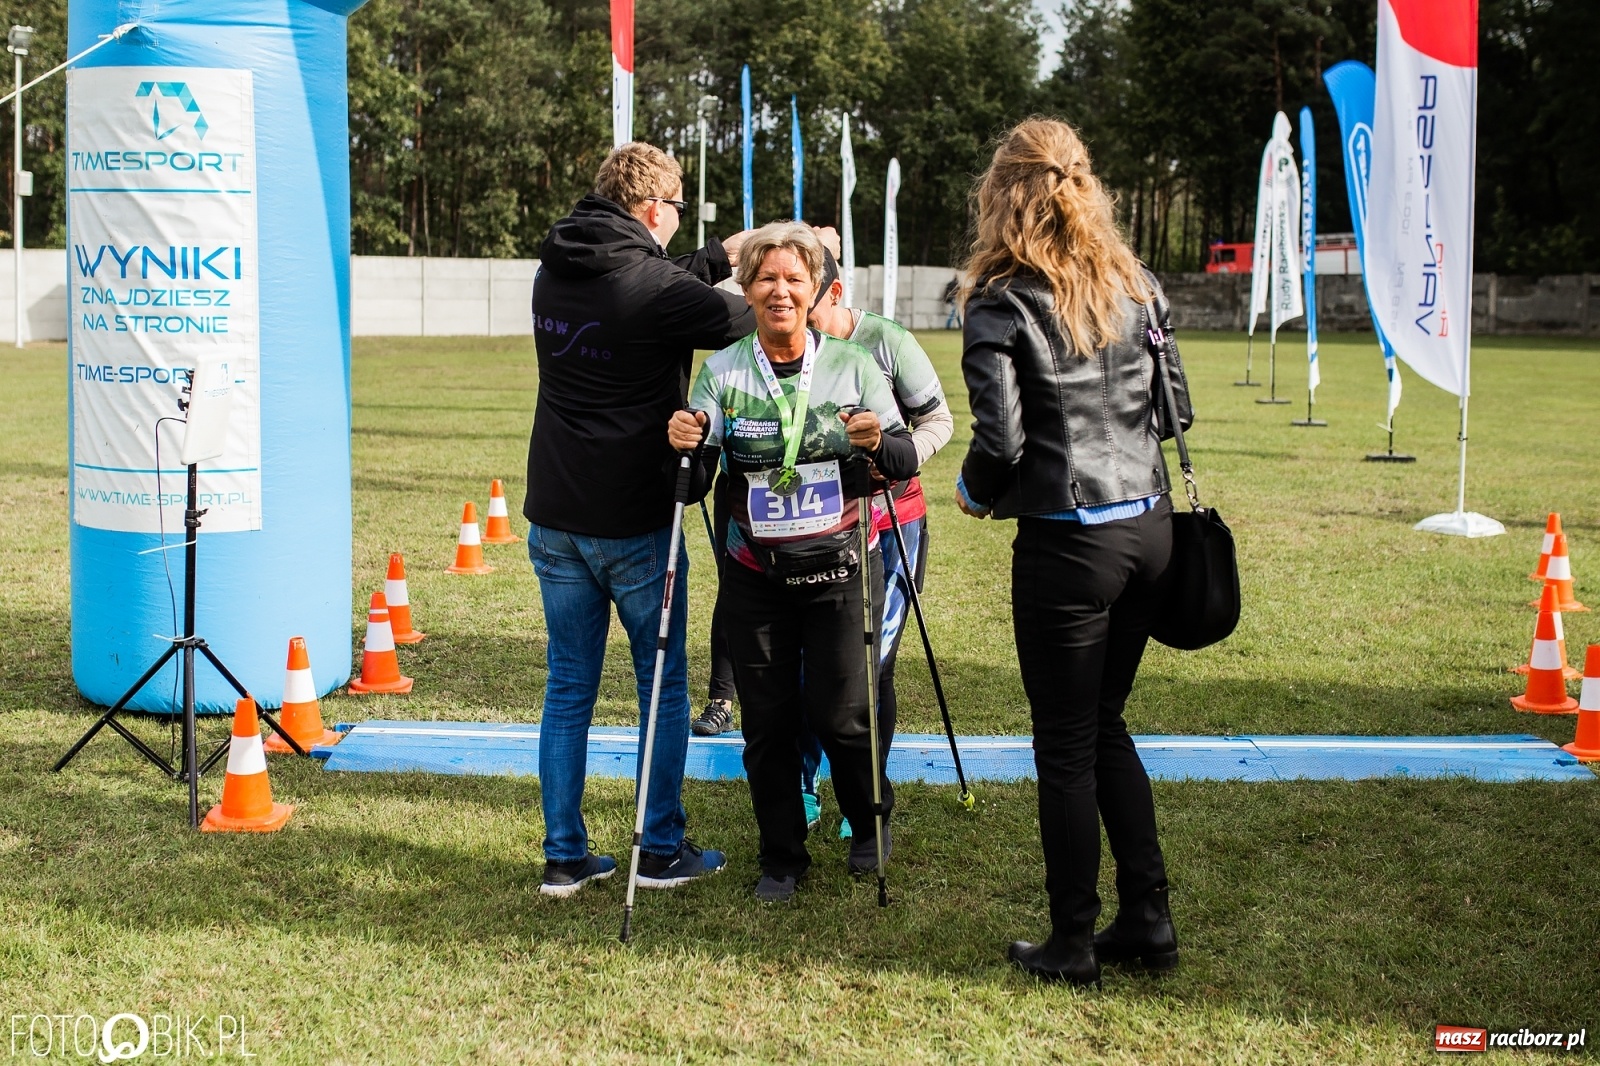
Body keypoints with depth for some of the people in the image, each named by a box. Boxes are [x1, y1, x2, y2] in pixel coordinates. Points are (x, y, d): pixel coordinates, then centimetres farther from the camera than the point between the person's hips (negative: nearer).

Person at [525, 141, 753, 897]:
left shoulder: (554, 274, 5)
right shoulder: (656, 288, -16)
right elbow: (758, 329, -7)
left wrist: (719, 260, 26)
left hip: (555, 517, 6)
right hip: (634, 522, -6)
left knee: (568, 686, 11)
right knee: (664, 685, 9)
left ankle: (565, 856, 13)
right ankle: (662, 850, 15)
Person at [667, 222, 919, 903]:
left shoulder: (853, 366, 0)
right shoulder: (721, 371, 2)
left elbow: (906, 462, -3)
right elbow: (697, 480, -4)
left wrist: (879, 443, -25)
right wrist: (686, 448, -26)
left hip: (839, 570, -1)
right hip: (755, 576, 1)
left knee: (837, 713, -2)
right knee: (767, 721, 5)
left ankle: (872, 826, 27)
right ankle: (781, 857, 23)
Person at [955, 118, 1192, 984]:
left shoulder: (1002, 304, -11)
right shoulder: (1135, 285, 6)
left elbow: (1000, 439, -17)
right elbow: (1174, 404, 10)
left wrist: (973, 491, 3)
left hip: (1068, 544, -6)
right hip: (1148, 524, 6)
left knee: (1066, 745, 6)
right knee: (1105, 726, 20)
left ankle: (1072, 945, 16)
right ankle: (1148, 920, 22)